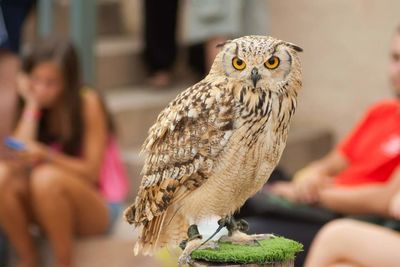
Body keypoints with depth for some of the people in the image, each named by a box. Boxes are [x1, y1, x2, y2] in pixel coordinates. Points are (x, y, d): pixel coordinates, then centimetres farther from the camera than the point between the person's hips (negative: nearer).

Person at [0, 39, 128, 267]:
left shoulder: (88, 103, -13)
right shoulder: (30, 104, 0)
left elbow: (91, 172, -15)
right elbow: (19, 158, -14)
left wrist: (46, 156, -30)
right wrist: (32, 105, -13)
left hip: (96, 208, -4)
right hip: (46, 206, 4)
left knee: (46, 177, -35)